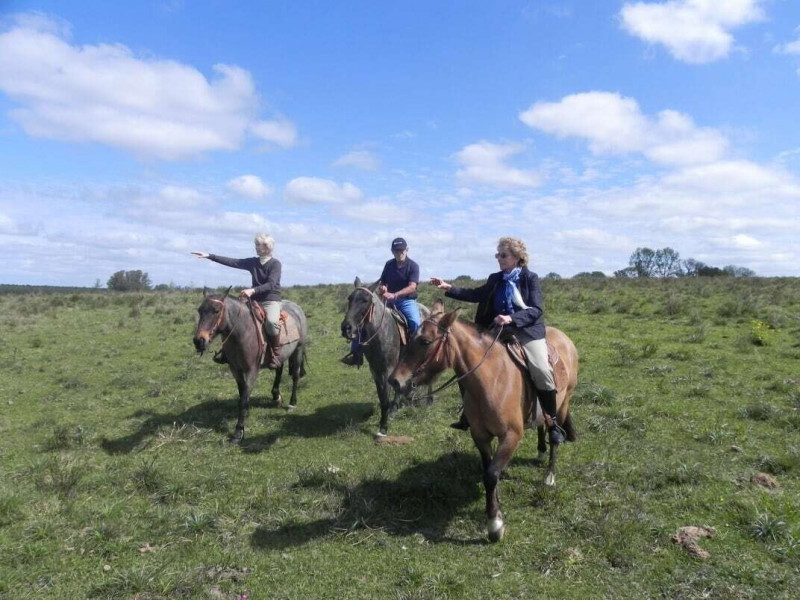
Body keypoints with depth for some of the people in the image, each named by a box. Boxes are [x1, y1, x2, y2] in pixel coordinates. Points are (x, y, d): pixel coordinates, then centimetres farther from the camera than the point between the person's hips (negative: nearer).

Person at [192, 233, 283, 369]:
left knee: (271, 321, -37)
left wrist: (253, 290, -33)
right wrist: (209, 256, 0)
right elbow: (232, 262, 6)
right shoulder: (253, 262, 10)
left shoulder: (275, 264, -7)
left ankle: (275, 354, -21)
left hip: (271, 300, -7)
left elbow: (271, 284, -19)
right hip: (255, 300, 7)